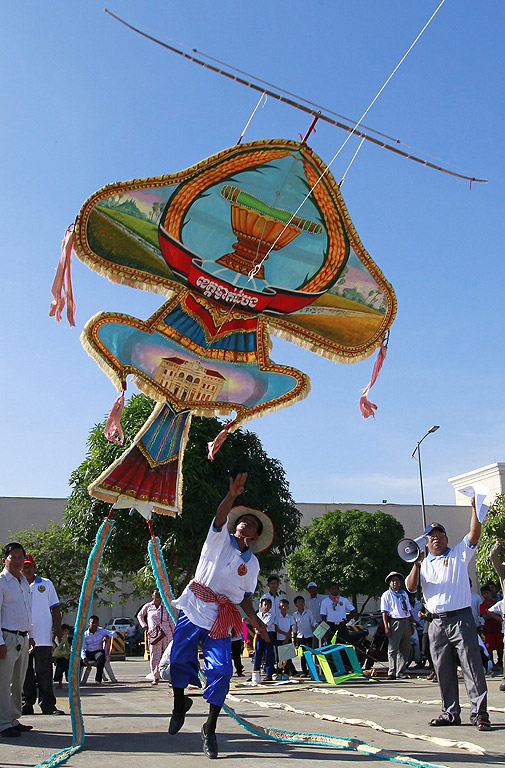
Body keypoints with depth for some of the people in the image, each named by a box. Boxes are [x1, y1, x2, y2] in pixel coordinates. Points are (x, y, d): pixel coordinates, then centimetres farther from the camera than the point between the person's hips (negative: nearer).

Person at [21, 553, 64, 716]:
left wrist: (58, 628, 1)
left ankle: (48, 705, -1)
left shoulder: (46, 584, 11)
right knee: (25, 673, 5)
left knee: (44, 673, -3)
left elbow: (55, 608, 11)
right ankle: (27, 704, 13)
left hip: (42, 637, -2)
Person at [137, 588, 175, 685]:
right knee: (154, 656, -2)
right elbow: (139, 615, 23)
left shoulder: (166, 607, 7)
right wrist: (144, 626, 10)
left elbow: (171, 622, 9)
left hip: (166, 633, 0)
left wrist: (174, 635, 6)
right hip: (153, 635, 0)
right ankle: (155, 677, 7)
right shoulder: (148, 606, 7)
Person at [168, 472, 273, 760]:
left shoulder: (252, 563, 14)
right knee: (180, 660, 3)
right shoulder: (220, 538, 4)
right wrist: (233, 495, -34)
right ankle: (180, 704, 31)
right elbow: (221, 516, -16)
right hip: (195, 607, -2)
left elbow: (246, 596, 17)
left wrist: (255, 620, 1)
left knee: (221, 668, -9)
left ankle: (210, 728, 5)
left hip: (222, 618, 2)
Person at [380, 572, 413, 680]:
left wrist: (411, 625, 17)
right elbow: (384, 612, -4)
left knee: (405, 649, 9)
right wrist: (386, 627, -13)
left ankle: (401, 671, 18)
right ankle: (392, 672, -4)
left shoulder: (404, 594, 19)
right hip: (395, 622, -6)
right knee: (393, 648, -7)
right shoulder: (386, 595, 2)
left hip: (406, 622, 6)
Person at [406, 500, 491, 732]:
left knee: (472, 667, -6)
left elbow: (474, 534, -8)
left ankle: (479, 713, -2)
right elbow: (411, 587, 2)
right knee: (443, 671, 7)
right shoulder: (424, 564, 15)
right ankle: (450, 713, 16)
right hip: (436, 623, 4)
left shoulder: (459, 554, 7)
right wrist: (416, 564, -11)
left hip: (461, 619, -4)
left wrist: (474, 509, -19)